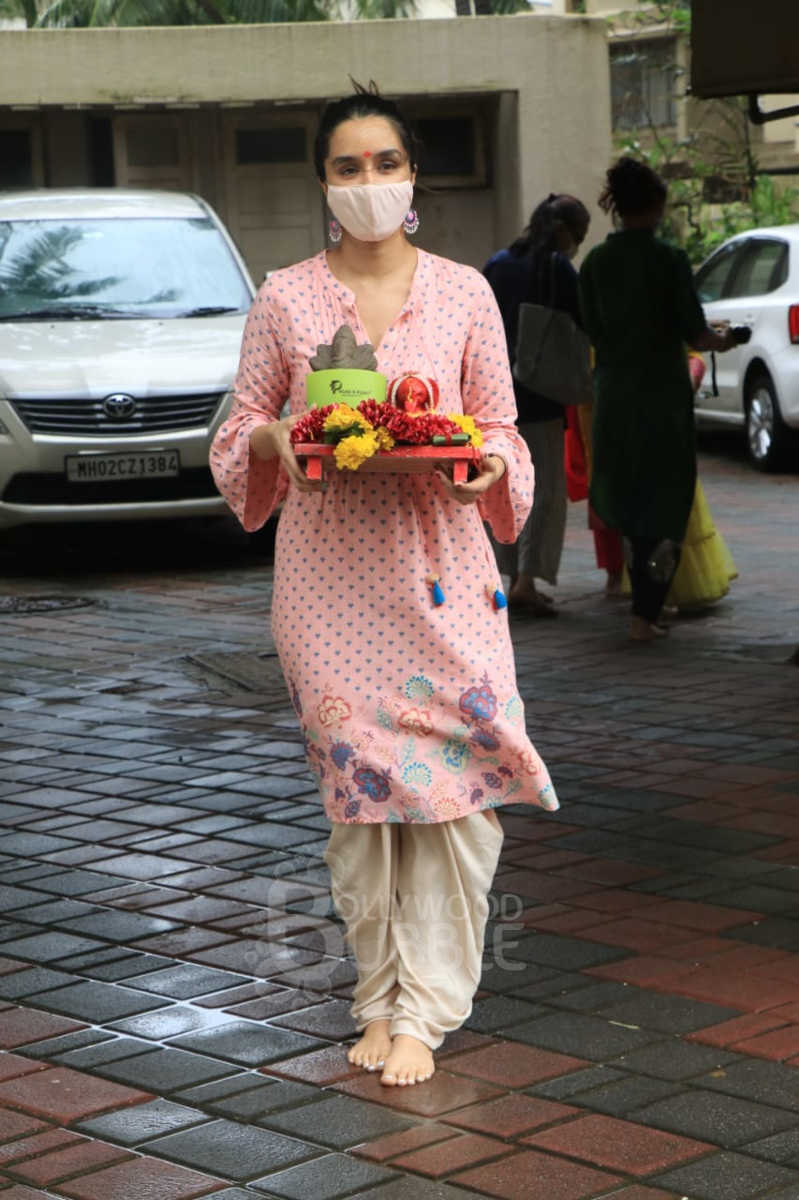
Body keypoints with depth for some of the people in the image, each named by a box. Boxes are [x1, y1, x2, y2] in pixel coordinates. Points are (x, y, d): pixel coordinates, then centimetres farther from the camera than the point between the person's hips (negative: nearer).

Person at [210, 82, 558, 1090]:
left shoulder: (464, 294, 5)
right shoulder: (284, 300, 4)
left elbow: (500, 430, 10)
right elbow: (240, 434, 10)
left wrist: (485, 462, -12)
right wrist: (275, 440, -12)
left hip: (440, 569, 0)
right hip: (329, 572, 0)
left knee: (459, 781, -7)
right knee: (356, 786, 2)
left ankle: (421, 1009, 4)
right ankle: (379, 999, 18)